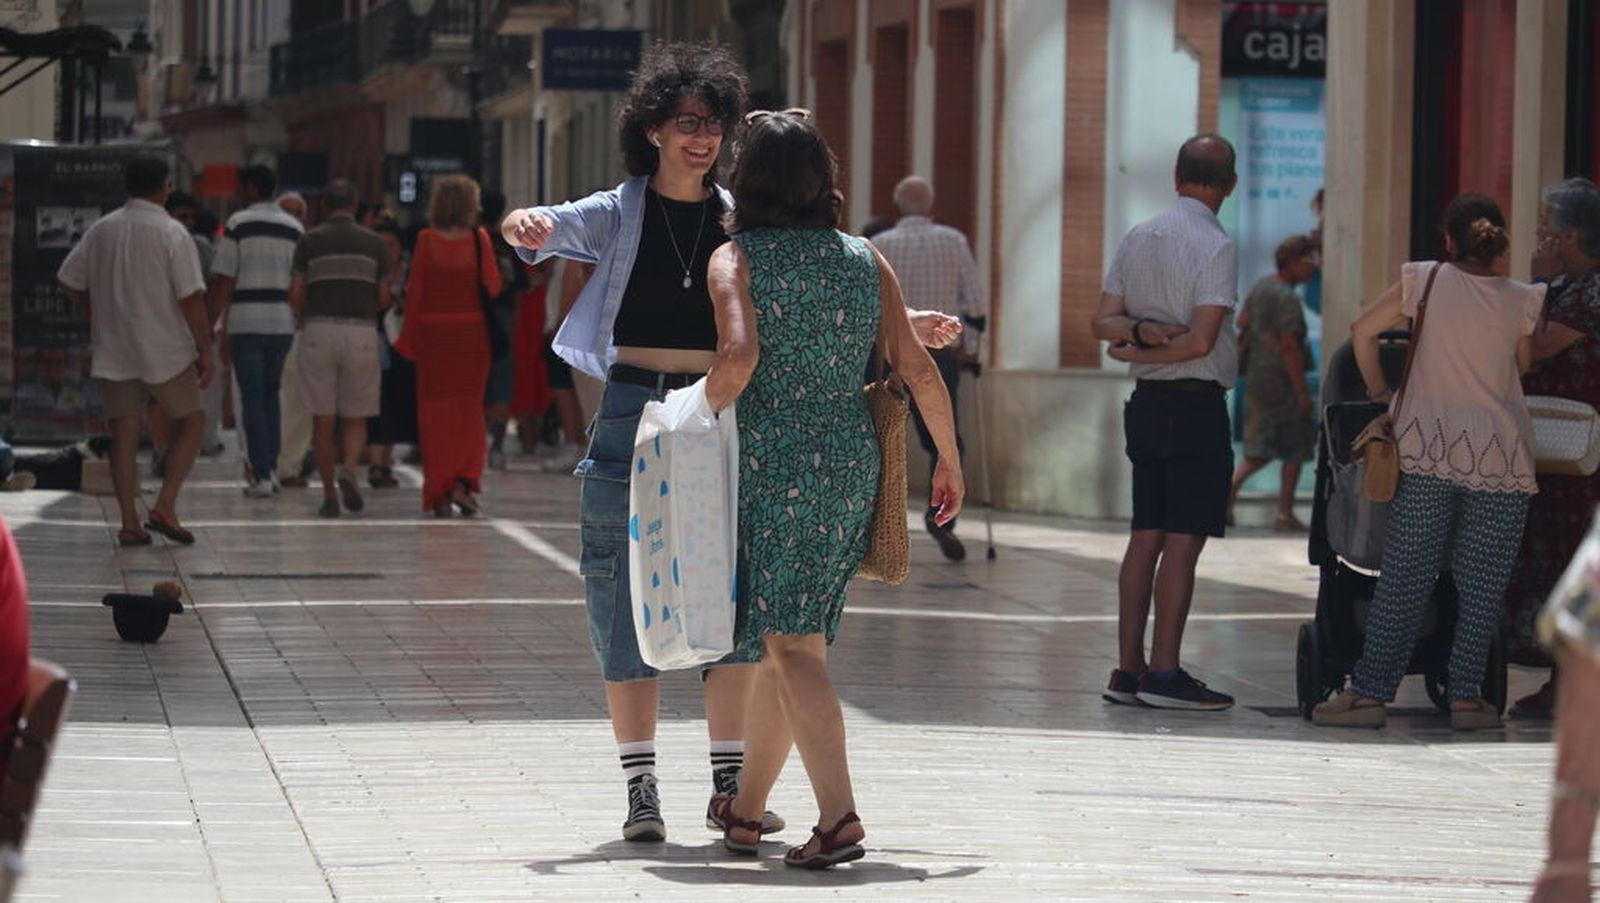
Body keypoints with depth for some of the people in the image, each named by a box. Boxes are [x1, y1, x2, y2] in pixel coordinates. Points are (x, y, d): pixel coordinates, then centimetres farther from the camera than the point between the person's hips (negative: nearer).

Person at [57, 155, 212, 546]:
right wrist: (205, 352, -7)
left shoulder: (101, 230, 5)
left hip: (112, 352, 4)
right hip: (164, 352, -4)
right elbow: (191, 299, -14)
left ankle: (129, 522, 2)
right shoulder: (172, 234, -10)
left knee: (124, 435, 7)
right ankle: (165, 507, -1)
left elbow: (70, 281, 12)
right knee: (190, 422, 12)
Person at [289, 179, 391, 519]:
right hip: (361, 330, 1)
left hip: (319, 331, 0)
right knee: (355, 418, 8)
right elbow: (384, 297, 5)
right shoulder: (373, 242, 6)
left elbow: (296, 293, -3)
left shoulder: (310, 241, 2)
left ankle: (329, 495, 3)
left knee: (323, 420, 4)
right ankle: (348, 469, -20)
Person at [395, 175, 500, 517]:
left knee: (434, 412, 6)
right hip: (472, 332, 0)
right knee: (468, 410, 12)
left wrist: (409, 338, 3)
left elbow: (415, 292, -4)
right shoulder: (478, 239, -4)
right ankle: (465, 480, -5)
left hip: (433, 332, 0)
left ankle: (439, 492, 4)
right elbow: (493, 286, -5)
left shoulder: (427, 241, -4)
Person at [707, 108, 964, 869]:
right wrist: (950, 458, 12)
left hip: (770, 460, -5)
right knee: (786, 638, 17)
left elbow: (739, 356, -20)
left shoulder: (737, 260, -4)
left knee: (791, 643, -7)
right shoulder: (865, 261, 8)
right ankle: (746, 805, 28)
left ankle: (839, 816, -22)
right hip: (852, 464, 5)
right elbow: (917, 367, 4)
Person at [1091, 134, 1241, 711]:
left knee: (1146, 537, 10)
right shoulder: (1215, 247, -12)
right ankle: (1164, 674, -5)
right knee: (1183, 543, -5)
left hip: (1147, 402, 7)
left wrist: (1138, 330, -12)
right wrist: (1142, 351, -3)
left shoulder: (1136, 240, 10)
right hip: (1196, 405, -7)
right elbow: (1202, 340, -16)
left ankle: (1128, 670, 10)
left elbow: (1103, 322, 6)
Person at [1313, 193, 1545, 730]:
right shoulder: (1521, 301, 3)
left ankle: (1371, 692, 0)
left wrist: (1378, 391, 18)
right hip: (1501, 458, 0)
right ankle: (1466, 696, 4)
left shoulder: (1425, 281, 2)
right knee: (1482, 584, 5)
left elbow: (1362, 331, 6)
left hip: (1430, 449, 0)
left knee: (1404, 577, 1)